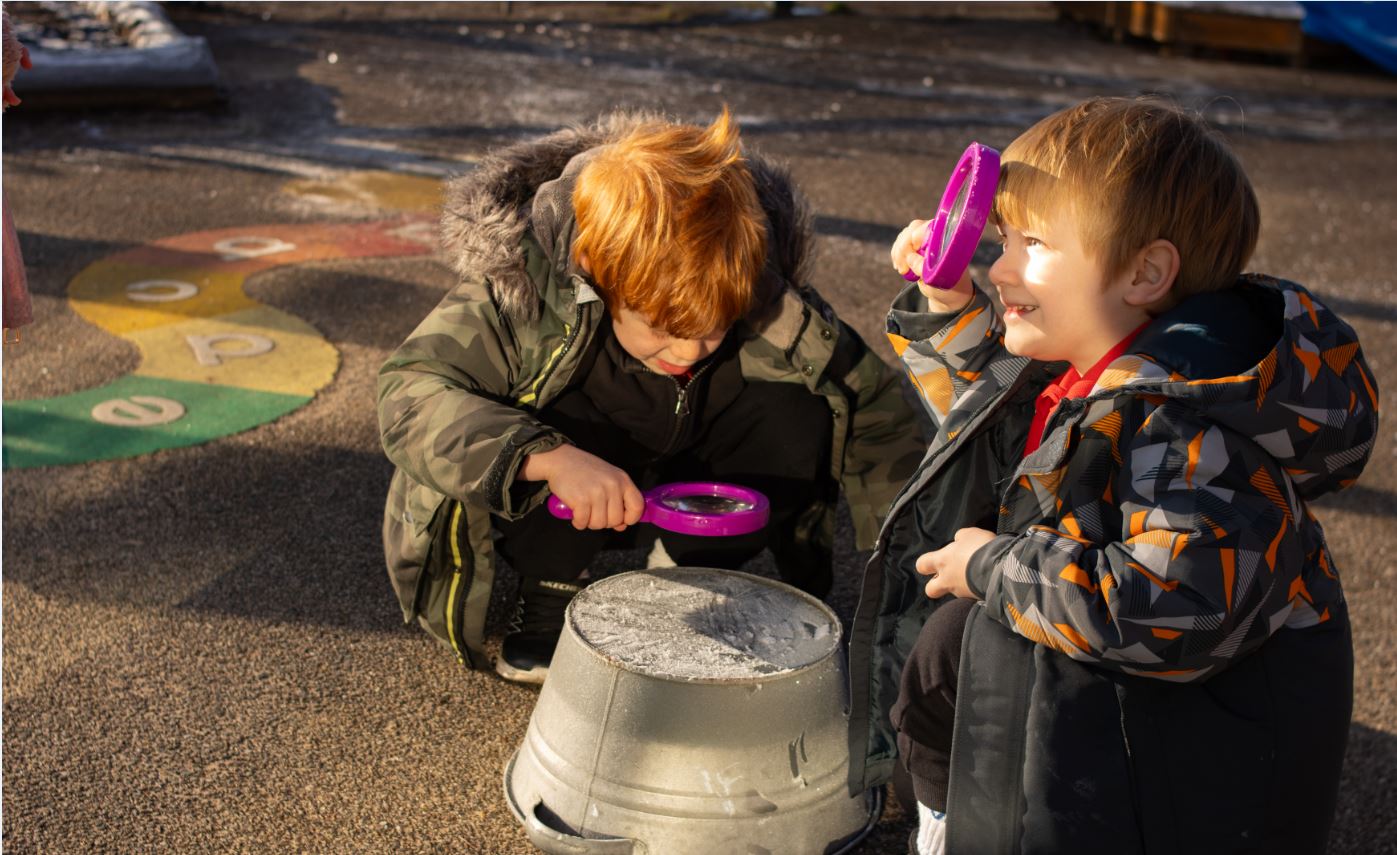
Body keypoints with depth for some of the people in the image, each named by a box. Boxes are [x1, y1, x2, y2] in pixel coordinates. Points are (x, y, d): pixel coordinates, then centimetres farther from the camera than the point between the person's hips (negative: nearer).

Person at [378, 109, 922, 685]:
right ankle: (549, 599, -6)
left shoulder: (776, 315, -24)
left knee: (799, 419, -24)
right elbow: (409, 391, -37)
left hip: (684, 494, 3)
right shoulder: (526, 293, -31)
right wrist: (547, 458, -52)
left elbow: (873, 413, -13)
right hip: (563, 506, -2)